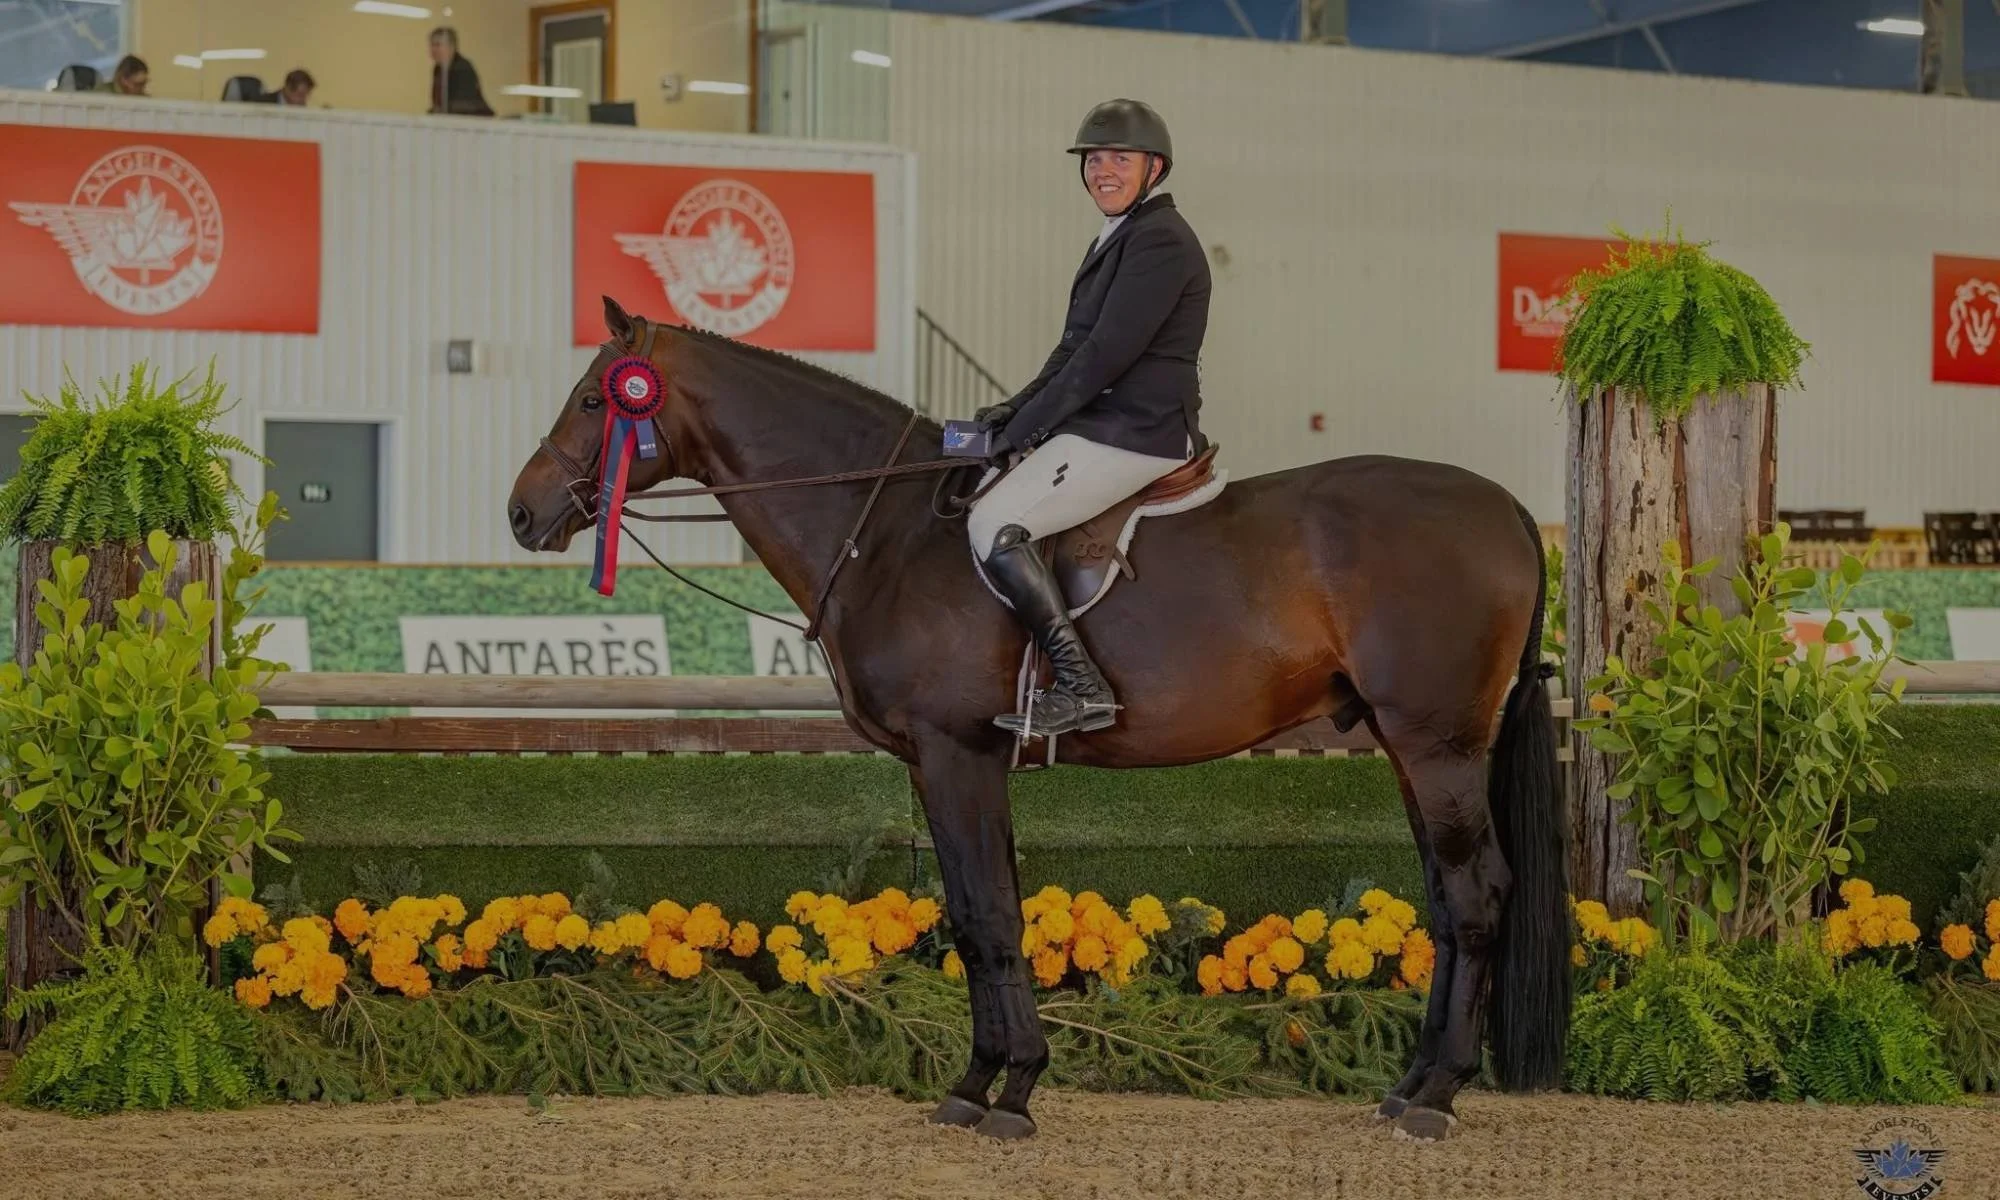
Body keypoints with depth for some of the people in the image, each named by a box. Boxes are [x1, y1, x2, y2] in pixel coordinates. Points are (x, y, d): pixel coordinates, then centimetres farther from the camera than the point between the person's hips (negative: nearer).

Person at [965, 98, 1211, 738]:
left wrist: (1023, 428, -15)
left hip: (1136, 434, -11)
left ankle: (1080, 685, -25)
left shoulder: (1159, 241, -14)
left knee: (994, 523, -21)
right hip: (1103, 425, 11)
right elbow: (1076, 350, 20)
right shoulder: (1117, 240, 19)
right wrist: (1016, 412, 6)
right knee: (979, 487, 19)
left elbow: (1105, 354, -19)